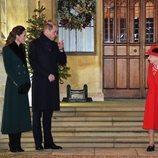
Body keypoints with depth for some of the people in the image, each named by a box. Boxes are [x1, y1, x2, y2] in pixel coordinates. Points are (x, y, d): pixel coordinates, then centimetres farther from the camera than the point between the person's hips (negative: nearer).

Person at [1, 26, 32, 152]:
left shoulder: (22, 48, 14)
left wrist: (27, 82, 3)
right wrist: (18, 83, -15)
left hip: (23, 85, 7)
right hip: (13, 85, -7)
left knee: (21, 113, 6)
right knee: (13, 113, -3)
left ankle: (18, 144, 12)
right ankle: (13, 145, 2)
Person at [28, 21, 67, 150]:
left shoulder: (54, 45, 16)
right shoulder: (35, 44, -1)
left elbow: (62, 62, 17)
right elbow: (33, 63, -9)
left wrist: (61, 50, 0)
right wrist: (47, 75, -13)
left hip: (52, 83, 6)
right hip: (40, 83, -5)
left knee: (48, 114, 7)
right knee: (38, 113, -1)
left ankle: (48, 142, 10)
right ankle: (38, 143, 1)